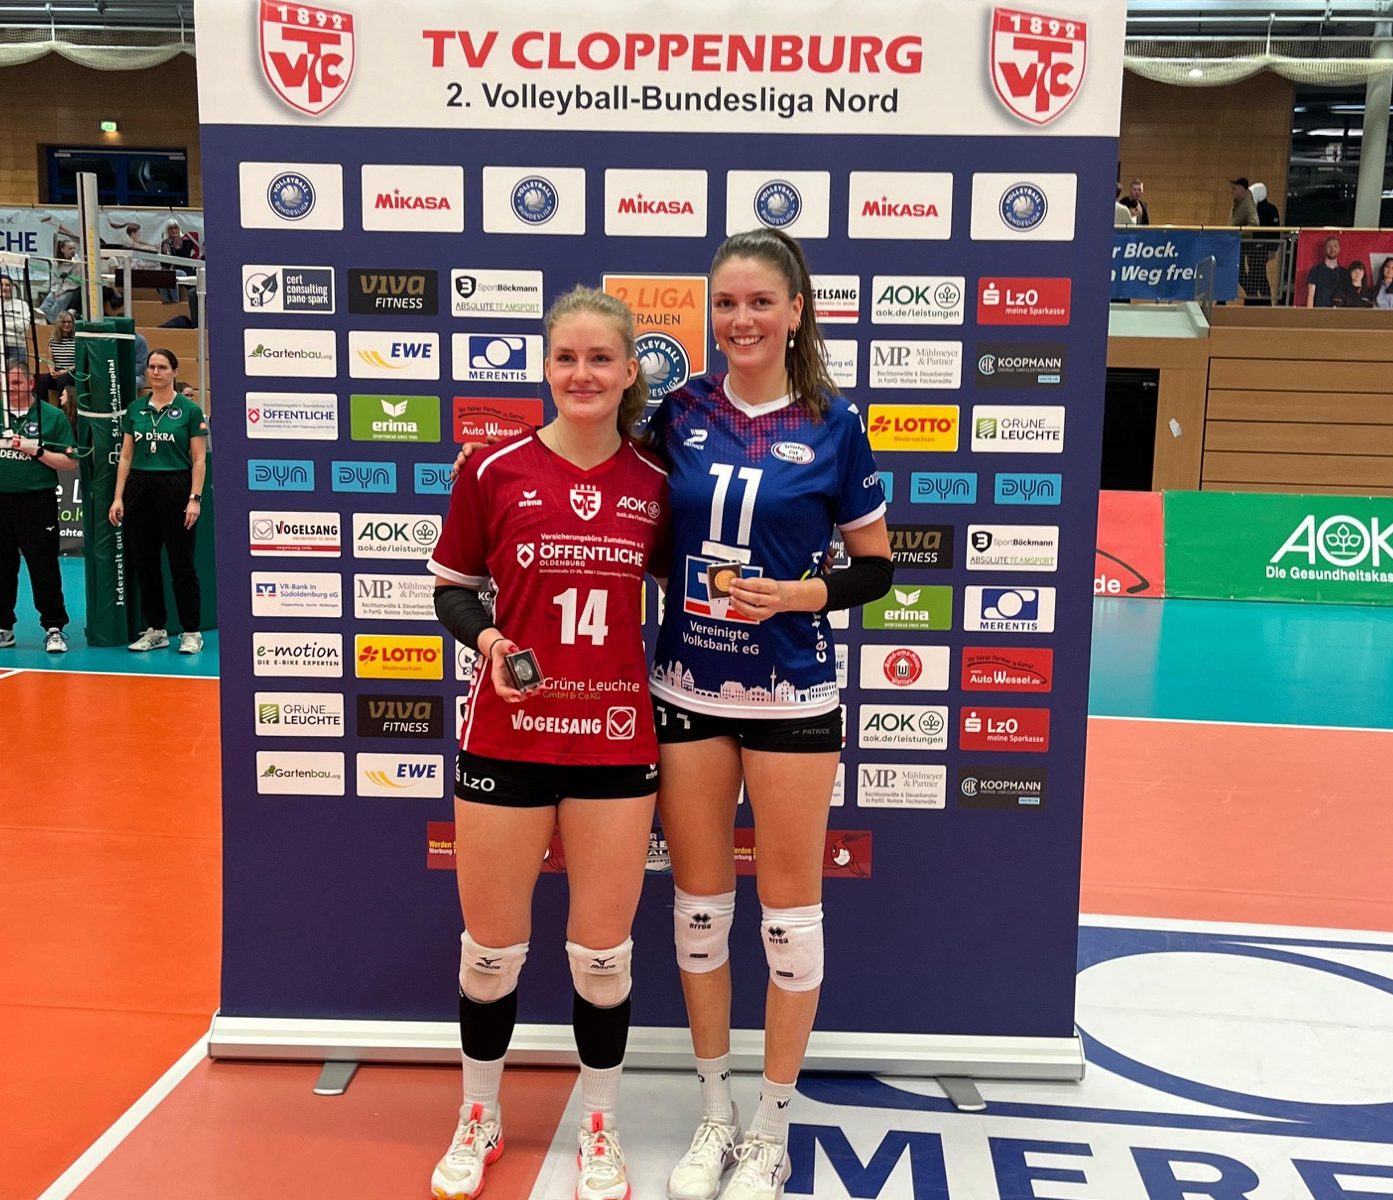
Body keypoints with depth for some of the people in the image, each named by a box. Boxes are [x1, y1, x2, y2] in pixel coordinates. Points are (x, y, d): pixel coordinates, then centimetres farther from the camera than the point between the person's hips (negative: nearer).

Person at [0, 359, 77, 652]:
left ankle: (54, 628, 5)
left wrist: (36, 450, -13)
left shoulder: (53, 416, -1)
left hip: (37, 501, -4)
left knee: (44, 568, -2)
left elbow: (71, 463, -4)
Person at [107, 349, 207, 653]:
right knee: (145, 563, 7)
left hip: (176, 490, -4)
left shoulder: (189, 410, -2)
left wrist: (195, 499, -12)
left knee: (182, 564, -1)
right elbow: (126, 457, 10)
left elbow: (199, 460, -4)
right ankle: (155, 630, 17)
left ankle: (192, 632, 7)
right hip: (140, 489, 4)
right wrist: (118, 497, 3)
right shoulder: (135, 409, 9)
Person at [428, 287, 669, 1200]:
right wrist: (487, 640, -16)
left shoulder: (655, 483, 0)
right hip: (507, 736, -1)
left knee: (604, 949, 10)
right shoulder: (494, 470, -5)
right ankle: (479, 1120, 37)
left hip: (616, 740, 1)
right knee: (492, 945, 12)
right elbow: (452, 588, 4)